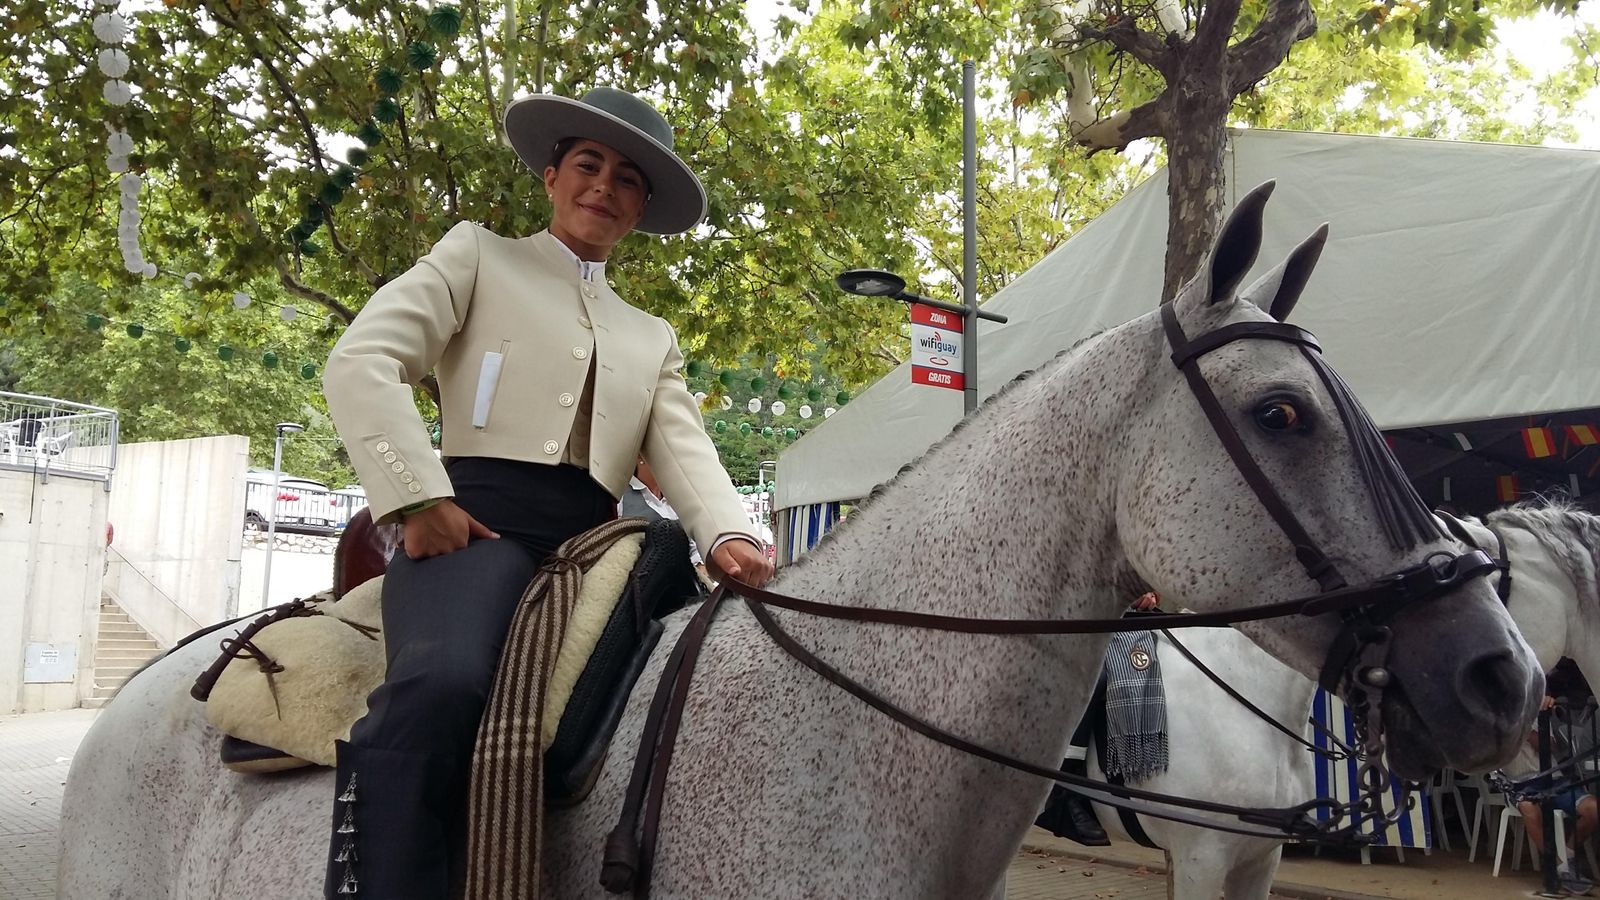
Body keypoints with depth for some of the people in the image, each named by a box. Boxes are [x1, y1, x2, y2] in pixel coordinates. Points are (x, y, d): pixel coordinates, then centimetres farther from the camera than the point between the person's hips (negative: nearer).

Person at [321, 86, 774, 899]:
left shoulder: (652, 340, 28)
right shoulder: (478, 256, 16)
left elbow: (686, 452, 10)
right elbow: (361, 362, 2)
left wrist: (729, 536, -13)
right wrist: (420, 499, -13)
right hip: (481, 525, -5)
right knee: (443, 685, -37)